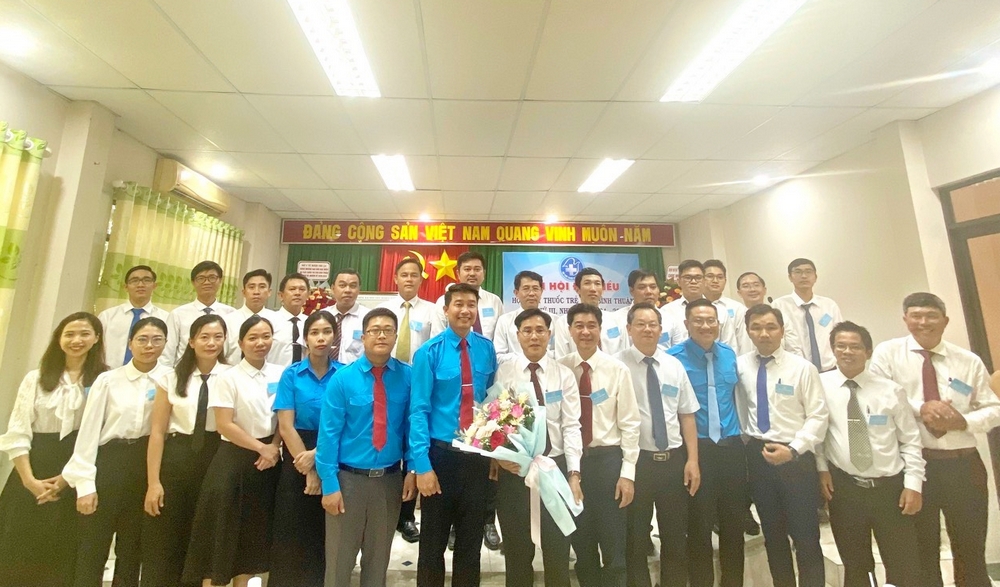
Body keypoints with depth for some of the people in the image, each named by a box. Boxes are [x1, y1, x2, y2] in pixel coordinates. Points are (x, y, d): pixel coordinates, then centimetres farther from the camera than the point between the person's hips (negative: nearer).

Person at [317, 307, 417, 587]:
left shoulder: (408, 377, -6)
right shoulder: (342, 379, -12)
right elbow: (329, 433, -10)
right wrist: (329, 483, -11)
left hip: (390, 479, 2)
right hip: (349, 478, -1)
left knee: (378, 558, 20)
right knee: (340, 559, 16)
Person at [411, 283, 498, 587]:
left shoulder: (487, 349, -1)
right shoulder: (429, 352, -11)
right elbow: (419, 410, -12)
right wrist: (422, 464, -17)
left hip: (478, 455, 3)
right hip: (441, 454, -3)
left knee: (471, 541, 18)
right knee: (433, 542, 15)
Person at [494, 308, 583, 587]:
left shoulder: (564, 375, 0)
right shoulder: (503, 372, -3)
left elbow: (571, 426, -5)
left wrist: (574, 474, -11)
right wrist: (499, 456, -18)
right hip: (514, 469, 0)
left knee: (558, 552, 13)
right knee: (518, 552, 16)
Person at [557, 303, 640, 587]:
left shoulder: (617, 369, -6)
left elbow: (629, 423, -5)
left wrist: (627, 472, -8)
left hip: (607, 458, -1)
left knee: (613, 542, 12)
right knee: (580, 541, 18)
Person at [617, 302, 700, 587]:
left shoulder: (674, 366, 5)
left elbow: (687, 415, 6)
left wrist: (692, 460, 0)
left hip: (674, 459, 4)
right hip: (636, 460, -4)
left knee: (676, 536, 19)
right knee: (635, 537, 14)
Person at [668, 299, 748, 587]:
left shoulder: (729, 353, 5)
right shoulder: (674, 357, -12)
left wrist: (739, 432, 16)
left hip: (732, 447, 5)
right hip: (696, 449, -5)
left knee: (735, 520, 16)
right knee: (700, 524, 7)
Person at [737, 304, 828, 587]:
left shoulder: (802, 367, -7)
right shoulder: (740, 366, 0)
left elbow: (818, 417, -8)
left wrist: (792, 450, -17)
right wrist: (744, 441, -1)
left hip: (796, 457, -3)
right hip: (757, 455, 3)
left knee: (806, 536, 8)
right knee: (772, 533, 18)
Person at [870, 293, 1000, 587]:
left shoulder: (969, 361, 7)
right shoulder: (887, 352, -3)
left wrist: (963, 421, -12)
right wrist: (920, 408, -22)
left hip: (963, 465, 3)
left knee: (971, 550, 16)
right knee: (921, 551, 12)